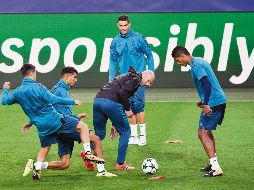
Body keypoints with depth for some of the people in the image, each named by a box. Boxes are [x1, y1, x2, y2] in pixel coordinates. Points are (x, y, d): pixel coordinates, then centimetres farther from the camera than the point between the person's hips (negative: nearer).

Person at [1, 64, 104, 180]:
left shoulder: (17, 92, 4)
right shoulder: (38, 87, -13)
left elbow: (5, 101, 18)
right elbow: (54, 100, -19)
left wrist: (5, 89, 37)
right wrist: (73, 102, -11)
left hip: (42, 127, 6)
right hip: (55, 120, -6)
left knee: (44, 149, 27)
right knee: (82, 126, 2)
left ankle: (37, 170, 12)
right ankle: (88, 153, -10)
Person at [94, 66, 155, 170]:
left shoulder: (127, 76, 31)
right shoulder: (136, 78, 3)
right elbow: (123, 93, -14)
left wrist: (114, 124, 29)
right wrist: (128, 110, -1)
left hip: (97, 100, 8)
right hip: (110, 102, -8)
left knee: (100, 134, 18)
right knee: (125, 131, 10)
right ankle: (120, 164, 11)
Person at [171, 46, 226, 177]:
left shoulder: (195, 65, -13)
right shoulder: (200, 61, 17)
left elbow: (207, 83, -23)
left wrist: (206, 104, -26)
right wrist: (204, 101, 29)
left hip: (214, 103, -10)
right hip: (220, 101, 10)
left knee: (203, 134, -9)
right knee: (207, 132, 22)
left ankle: (216, 168, -14)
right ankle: (213, 164, 30)